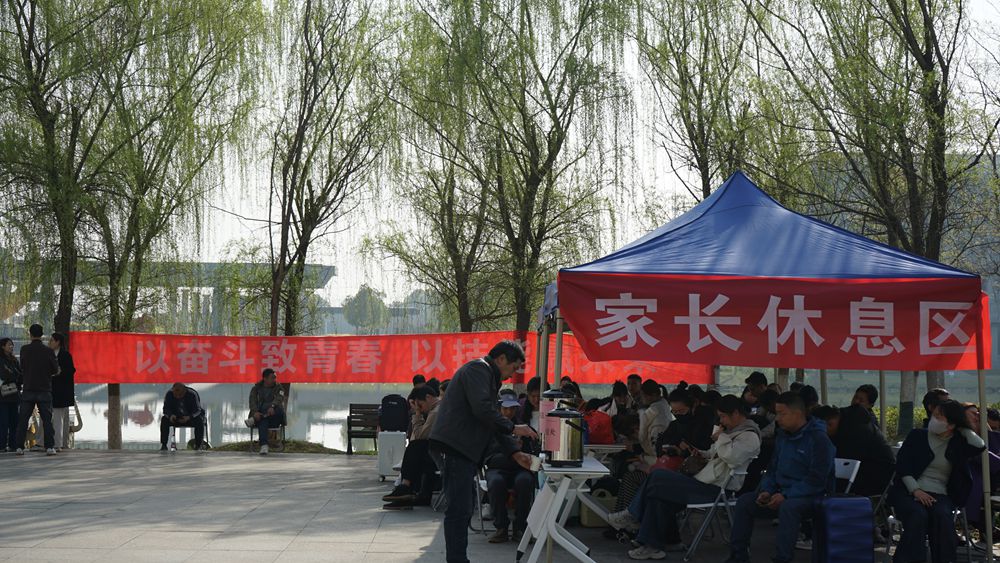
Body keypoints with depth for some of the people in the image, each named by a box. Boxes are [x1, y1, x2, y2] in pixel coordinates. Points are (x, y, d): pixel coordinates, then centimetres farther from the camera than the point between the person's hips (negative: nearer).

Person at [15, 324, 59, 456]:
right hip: (44, 390, -1)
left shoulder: (24, 349, -3)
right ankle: (50, 446, -5)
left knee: (23, 420, 7)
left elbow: (22, 367, 8)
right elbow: (56, 370, 0)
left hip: (28, 390, 1)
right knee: (47, 419, 2)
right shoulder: (48, 351, -6)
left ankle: (20, 446, 4)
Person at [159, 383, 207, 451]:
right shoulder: (169, 395, -15)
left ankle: (199, 444, -24)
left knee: (199, 420, -33)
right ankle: (163, 444, -22)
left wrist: (189, 417, -42)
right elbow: (166, 408, -13)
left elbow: (197, 410, -22)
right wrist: (170, 415, -37)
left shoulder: (192, 394, -22)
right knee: (164, 420, -25)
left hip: (190, 418, -2)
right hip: (176, 418, 2)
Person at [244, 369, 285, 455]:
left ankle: (253, 420, -33)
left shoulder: (279, 388, 9)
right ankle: (264, 445, -51)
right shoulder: (256, 388, 11)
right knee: (262, 421, -37)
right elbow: (253, 401, -7)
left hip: (275, 418, 0)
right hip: (260, 415, 0)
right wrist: (255, 412, -29)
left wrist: (272, 407, -37)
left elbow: (279, 399, -13)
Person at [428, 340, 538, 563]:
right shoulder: (478, 369, -7)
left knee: (463, 509, 12)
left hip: (465, 450, 11)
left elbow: (493, 420, 26)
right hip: (456, 447, -11)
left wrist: (515, 453, 19)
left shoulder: (488, 377, 25)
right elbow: (482, 409, -21)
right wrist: (513, 428, -12)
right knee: (459, 510, -12)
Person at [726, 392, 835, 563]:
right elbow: (773, 469, 19)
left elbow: (816, 479, -20)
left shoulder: (818, 439, -14)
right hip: (783, 493, 8)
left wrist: (786, 496, -24)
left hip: (812, 497, -8)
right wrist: (767, 491, -2)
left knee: (788, 507, -39)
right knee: (744, 502, -7)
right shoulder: (783, 436, 12)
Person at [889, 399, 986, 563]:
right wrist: (916, 490, -12)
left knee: (943, 516, -33)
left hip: (939, 494, 1)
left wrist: (963, 428, 7)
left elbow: (979, 446, -9)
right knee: (918, 516, -34)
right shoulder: (917, 436, 12)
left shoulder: (958, 443, 13)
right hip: (909, 492, -1)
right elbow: (902, 465, 2)